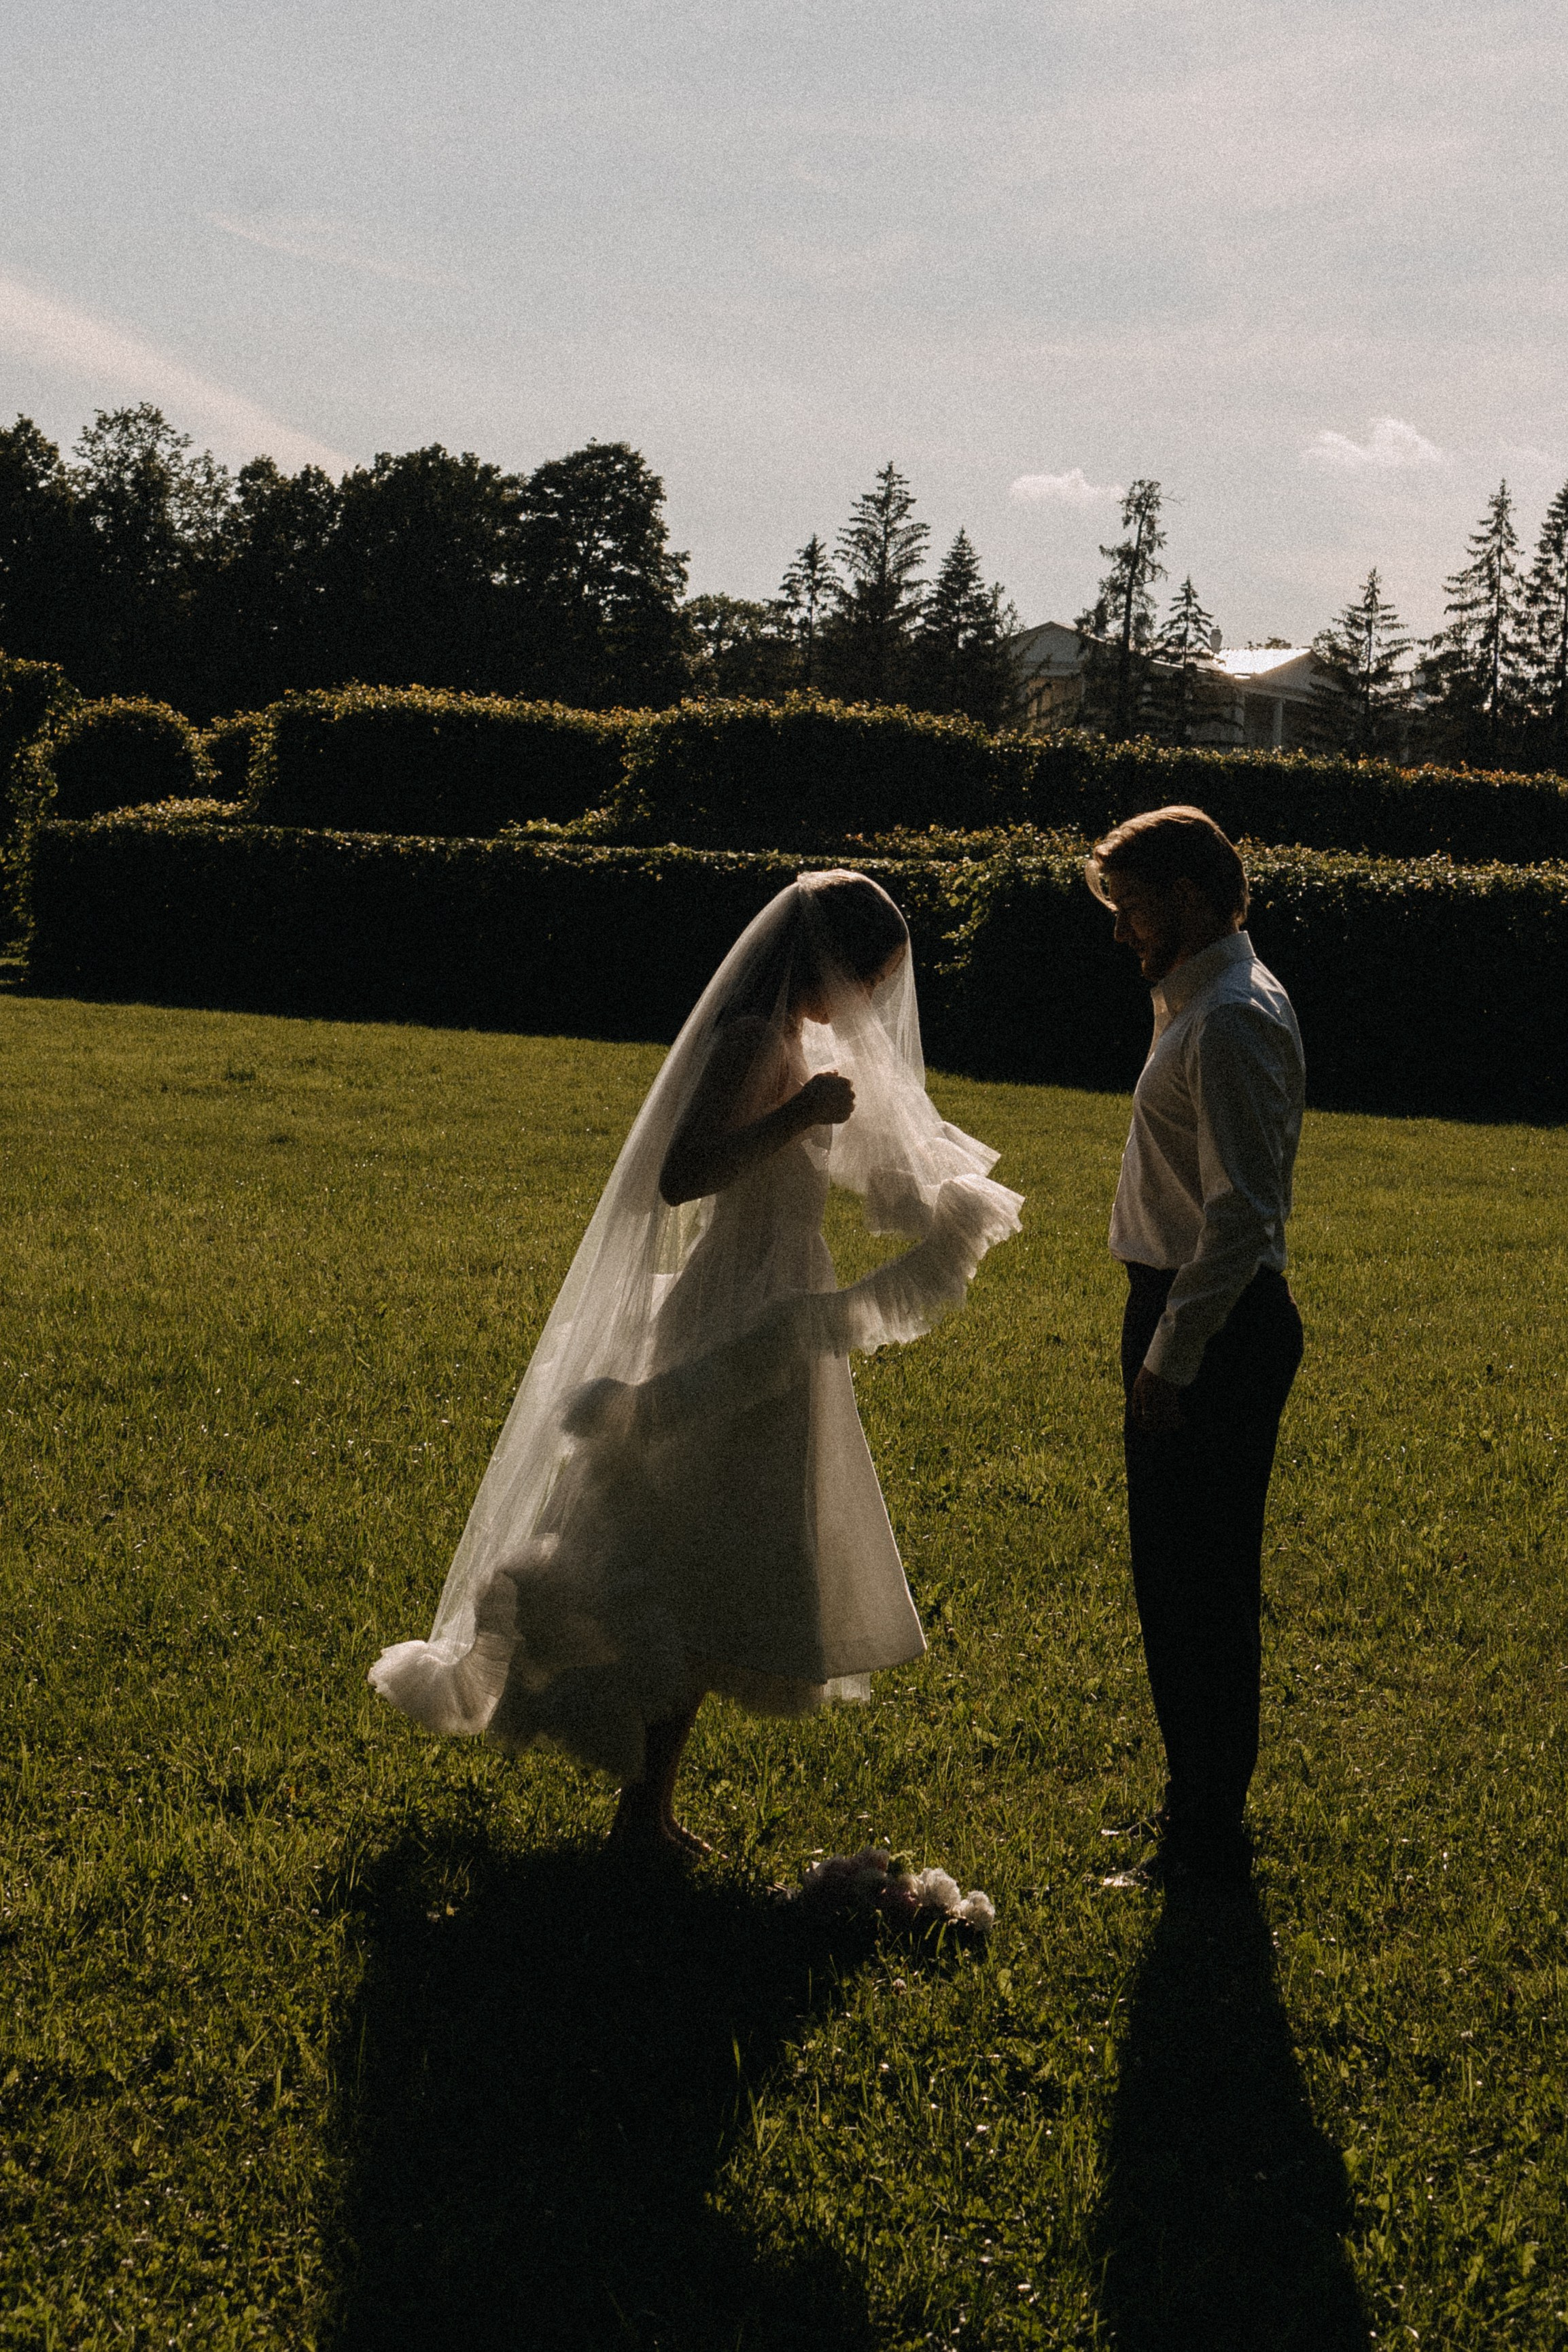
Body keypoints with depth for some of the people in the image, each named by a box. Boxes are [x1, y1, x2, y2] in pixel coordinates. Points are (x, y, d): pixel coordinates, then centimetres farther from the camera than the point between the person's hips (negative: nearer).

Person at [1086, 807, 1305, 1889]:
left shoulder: (1231, 1021, -19)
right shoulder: (1206, 1000, 15)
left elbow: (1241, 1213, -24)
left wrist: (1171, 1355, -23)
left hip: (1212, 1329, -11)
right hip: (1197, 1313, 11)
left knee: (1195, 1582, -3)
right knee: (1185, 1575, 17)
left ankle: (1209, 1833, 7)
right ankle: (1203, 1801, 29)